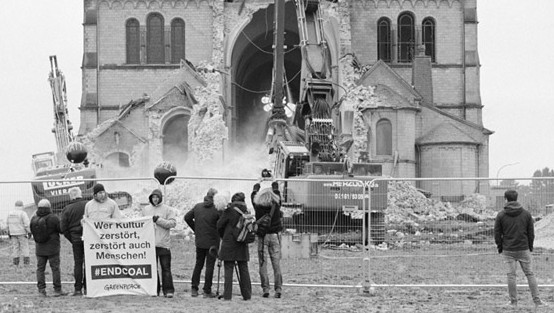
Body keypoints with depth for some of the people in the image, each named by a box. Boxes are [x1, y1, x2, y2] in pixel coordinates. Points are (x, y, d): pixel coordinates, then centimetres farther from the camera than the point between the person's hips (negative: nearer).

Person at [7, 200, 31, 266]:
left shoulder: (10, 213, 5)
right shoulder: (23, 213, -12)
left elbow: (8, 224, 9)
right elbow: (27, 224, -15)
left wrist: (9, 233, 15)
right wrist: (29, 232, -9)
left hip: (13, 233, 4)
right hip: (22, 233, -4)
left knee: (15, 246, 6)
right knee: (24, 246, 2)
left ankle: (15, 262, 4)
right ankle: (26, 261, -2)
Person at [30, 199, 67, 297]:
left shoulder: (34, 219, -2)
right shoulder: (53, 218, -15)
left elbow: (33, 231, 8)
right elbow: (62, 229, -10)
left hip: (39, 248, 4)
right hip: (52, 248, -4)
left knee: (40, 268, 9)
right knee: (55, 268, 2)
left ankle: (41, 289, 4)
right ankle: (57, 290, 3)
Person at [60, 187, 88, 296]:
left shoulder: (67, 209, 0)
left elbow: (63, 228, 0)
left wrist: (71, 239, 7)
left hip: (75, 238, 0)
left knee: (78, 263, 6)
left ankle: (78, 288, 3)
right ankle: (87, 287, 5)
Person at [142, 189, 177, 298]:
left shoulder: (168, 210, 3)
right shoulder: (146, 210, 15)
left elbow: (172, 223, -7)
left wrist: (159, 220, -13)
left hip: (164, 243, -3)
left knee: (166, 268, -2)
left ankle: (168, 290, 0)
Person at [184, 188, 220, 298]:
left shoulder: (197, 206, 2)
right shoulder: (217, 209, -14)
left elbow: (187, 217, 8)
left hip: (199, 241, 5)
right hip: (212, 242, -5)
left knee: (198, 264, 15)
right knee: (210, 266, 1)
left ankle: (194, 289, 13)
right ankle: (207, 291, 2)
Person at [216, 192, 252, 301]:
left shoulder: (229, 211, -8)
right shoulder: (246, 212, 4)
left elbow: (220, 225, -2)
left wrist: (223, 237, 15)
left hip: (229, 244, -4)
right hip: (242, 245, 4)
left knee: (228, 269, -1)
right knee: (243, 269, 9)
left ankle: (227, 295, -3)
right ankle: (247, 294, 11)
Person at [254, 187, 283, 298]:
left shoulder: (258, 206, -8)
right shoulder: (276, 205, -5)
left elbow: (253, 196, 13)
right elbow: (278, 196, 17)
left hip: (262, 236, -1)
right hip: (275, 235, 1)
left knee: (263, 263, 3)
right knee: (276, 264, 4)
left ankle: (265, 289, -2)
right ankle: (278, 289, 1)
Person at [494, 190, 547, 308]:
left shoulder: (501, 215, -3)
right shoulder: (526, 214, 2)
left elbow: (497, 234, -1)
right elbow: (531, 233, 4)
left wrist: (500, 247, 10)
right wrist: (530, 247, 15)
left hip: (508, 250, -1)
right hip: (524, 249, 1)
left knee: (511, 275, 3)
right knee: (530, 274, 7)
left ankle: (513, 301, 5)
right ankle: (537, 300, 7)